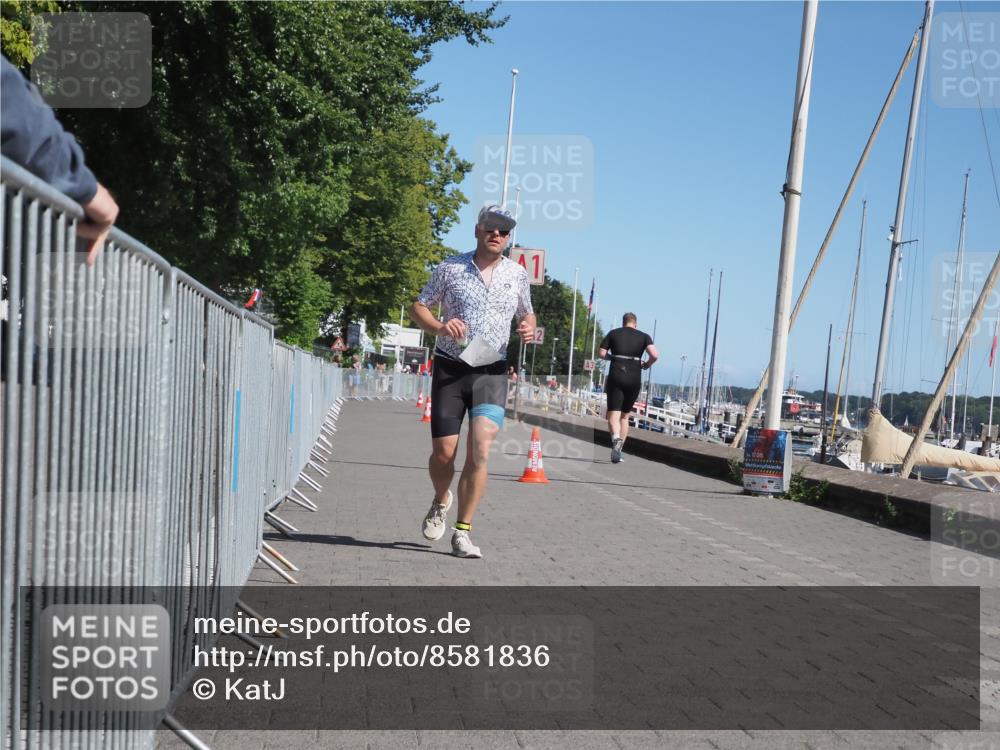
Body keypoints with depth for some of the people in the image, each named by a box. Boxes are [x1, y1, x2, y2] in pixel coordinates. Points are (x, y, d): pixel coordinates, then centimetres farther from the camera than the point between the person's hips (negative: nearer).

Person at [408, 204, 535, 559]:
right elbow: (418, 307, 6)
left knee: (480, 452, -13)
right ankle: (441, 500, 34)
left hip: (492, 371, 1)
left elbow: (527, 314, 22)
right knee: (443, 453, 0)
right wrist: (439, 327, -14)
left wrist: (528, 329, -3)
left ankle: (462, 532, -1)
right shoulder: (450, 267, 2)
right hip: (450, 369, -1)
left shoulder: (517, 274, 8)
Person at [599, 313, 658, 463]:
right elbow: (654, 355, -7)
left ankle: (616, 437, -36)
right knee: (625, 416, 15)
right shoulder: (644, 336, 8)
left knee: (613, 413, -6)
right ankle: (618, 450, 14)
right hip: (634, 379, 2)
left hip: (616, 376, -1)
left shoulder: (613, 333, 10)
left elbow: (602, 354, 6)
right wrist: (647, 365, 11)